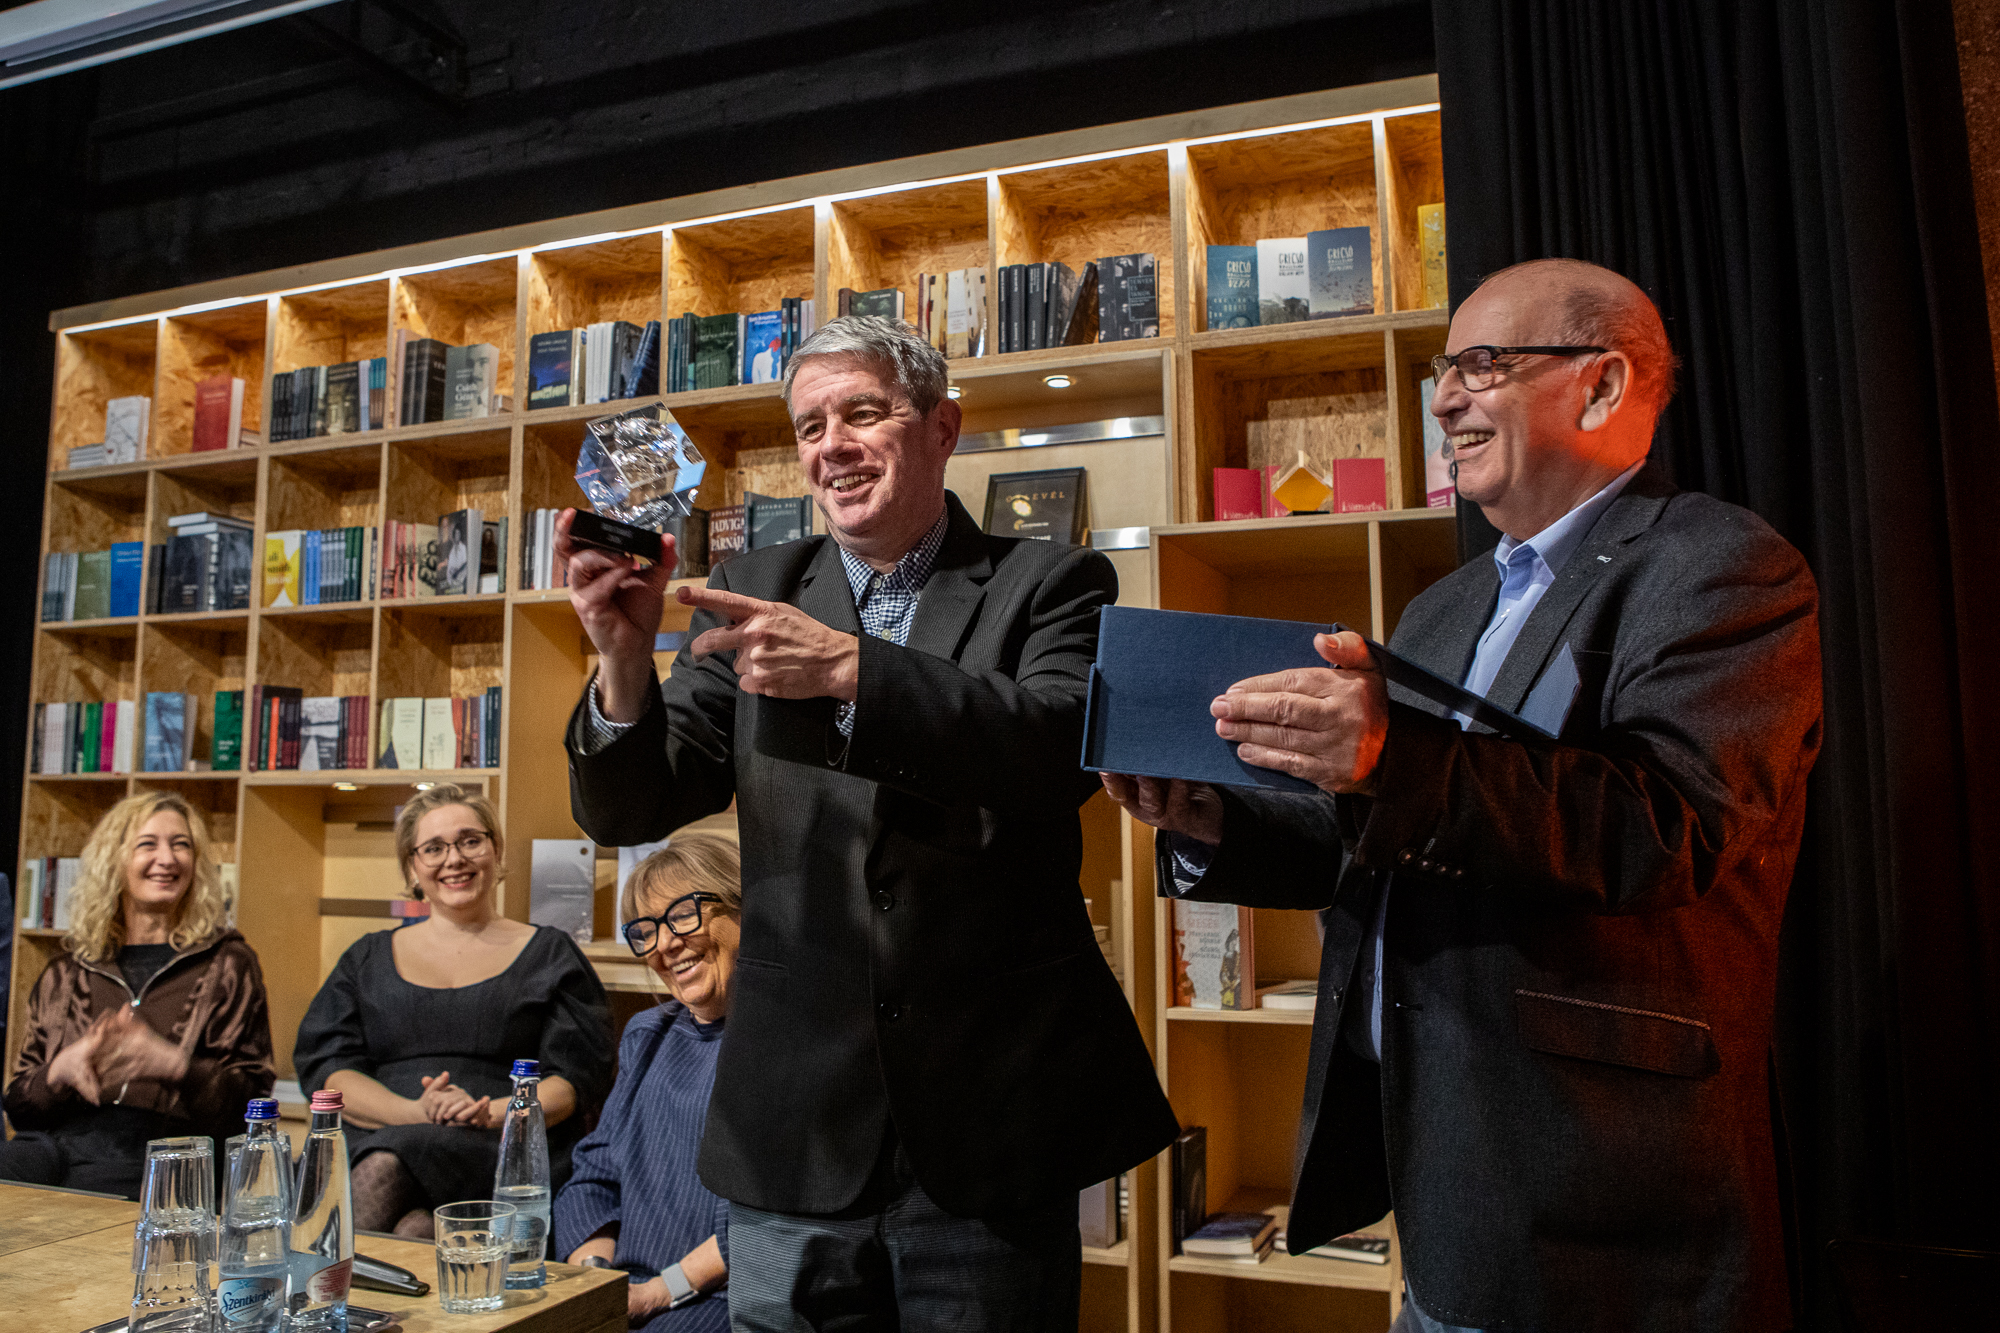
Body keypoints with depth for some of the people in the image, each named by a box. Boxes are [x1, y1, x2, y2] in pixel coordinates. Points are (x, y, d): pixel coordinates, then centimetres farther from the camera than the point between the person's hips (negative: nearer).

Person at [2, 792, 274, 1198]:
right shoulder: (66, 973, 20)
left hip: (158, 1154, -3)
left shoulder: (226, 962, 11)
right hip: (56, 1142, 3)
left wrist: (174, 1064, -15)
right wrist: (62, 1069, -6)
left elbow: (254, 1099, 3)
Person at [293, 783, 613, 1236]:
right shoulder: (367, 958, 22)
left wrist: (490, 1114, -15)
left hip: (505, 1148, -1)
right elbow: (322, 1067, 8)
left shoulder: (549, 955, 14)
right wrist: (414, 1112, -11)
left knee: (384, 1166, -33)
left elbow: (577, 1079, 5)